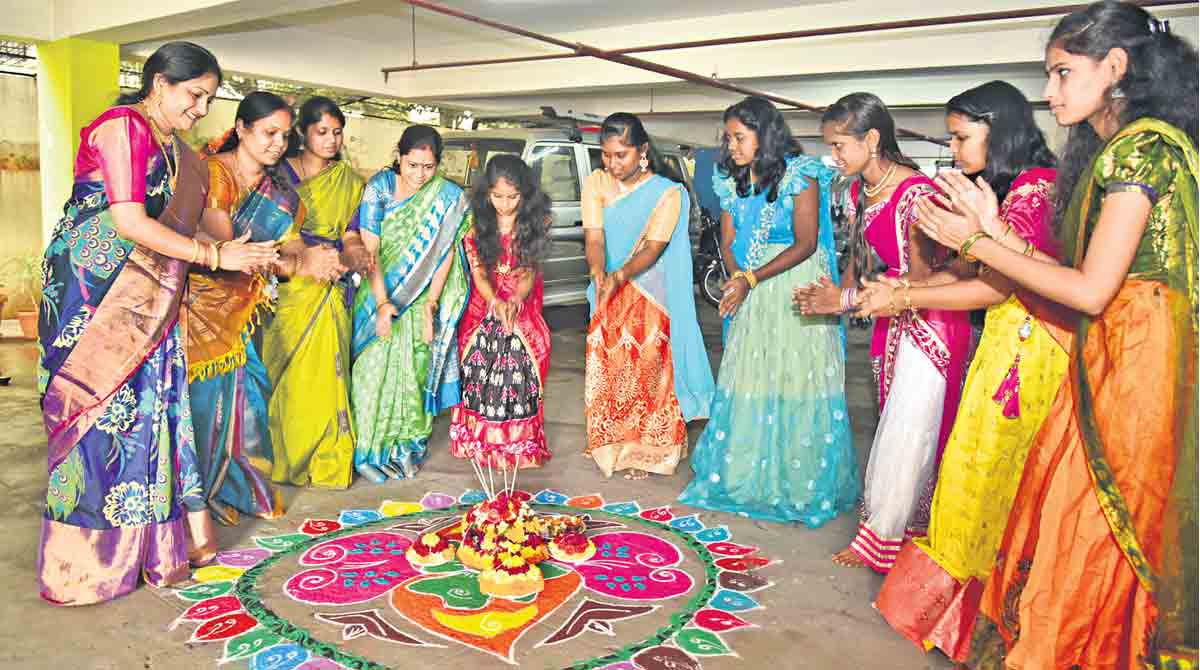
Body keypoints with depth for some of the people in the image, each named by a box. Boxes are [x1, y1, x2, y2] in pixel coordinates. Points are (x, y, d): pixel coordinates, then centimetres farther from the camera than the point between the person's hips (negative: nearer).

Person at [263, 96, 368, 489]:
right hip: (287, 284, -2)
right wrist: (306, 254, -24)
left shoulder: (348, 180, 14)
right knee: (287, 373, -2)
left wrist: (354, 253, -15)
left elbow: (350, 232, 9)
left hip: (329, 289, 2)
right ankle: (285, 454, 12)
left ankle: (328, 461, 7)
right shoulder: (281, 172, 5)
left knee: (325, 372, -2)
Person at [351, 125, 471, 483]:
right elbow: (369, 249, -15)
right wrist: (382, 302, -23)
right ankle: (371, 449, 5)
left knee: (415, 366, 0)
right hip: (379, 290, -1)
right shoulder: (380, 186, -11)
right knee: (376, 365, -5)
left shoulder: (449, 197, -6)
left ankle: (406, 445, 13)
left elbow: (445, 252, -8)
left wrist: (430, 304, -15)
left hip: (422, 295, 1)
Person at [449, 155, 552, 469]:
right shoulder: (477, 224, -5)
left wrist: (516, 301, -30)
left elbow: (530, 270, -9)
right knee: (479, 375, -2)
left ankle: (520, 442, 10)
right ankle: (480, 440, 15)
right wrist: (496, 302, -28)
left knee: (520, 378, -6)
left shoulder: (534, 222, -5)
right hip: (485, 305, 1)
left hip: (522, 305, -1)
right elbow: (478, 272, -8)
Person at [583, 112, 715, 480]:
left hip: (650, 296, -3)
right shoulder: (595, 184, -2)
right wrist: (598, 272, -33)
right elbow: (594, 236, -13)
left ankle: (646, 450, 13)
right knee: (606, 370, 9)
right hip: (608, 297, 4)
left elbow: (653, 247, -20)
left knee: (647, 371, -2)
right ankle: (612, 445, 26)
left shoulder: (667, 192, -12)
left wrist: (620, 275, -38)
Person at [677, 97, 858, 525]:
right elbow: (729, 241, 8)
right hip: (752, 291, 5)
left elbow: (805, 244, -13)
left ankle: (805, 484, 7)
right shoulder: (733, 182, 9)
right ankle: (748, 476, 18)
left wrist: (752, 279, -19)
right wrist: (737, 279, -12)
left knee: (798, 381, -4)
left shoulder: (801, 176, -8)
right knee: (748, 381, 6)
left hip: (797, 286, -5)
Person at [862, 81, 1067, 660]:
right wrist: (906, 286, 6)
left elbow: (995, 287, -17)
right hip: (1004, 342, 9)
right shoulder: (1009, 187, 16)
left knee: (990, 473, 0)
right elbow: (978, 271, 15)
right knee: (985, 474, 12)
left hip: (1027, 347, -9)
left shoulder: (1035, 188, -14)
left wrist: (903, 299, -11)